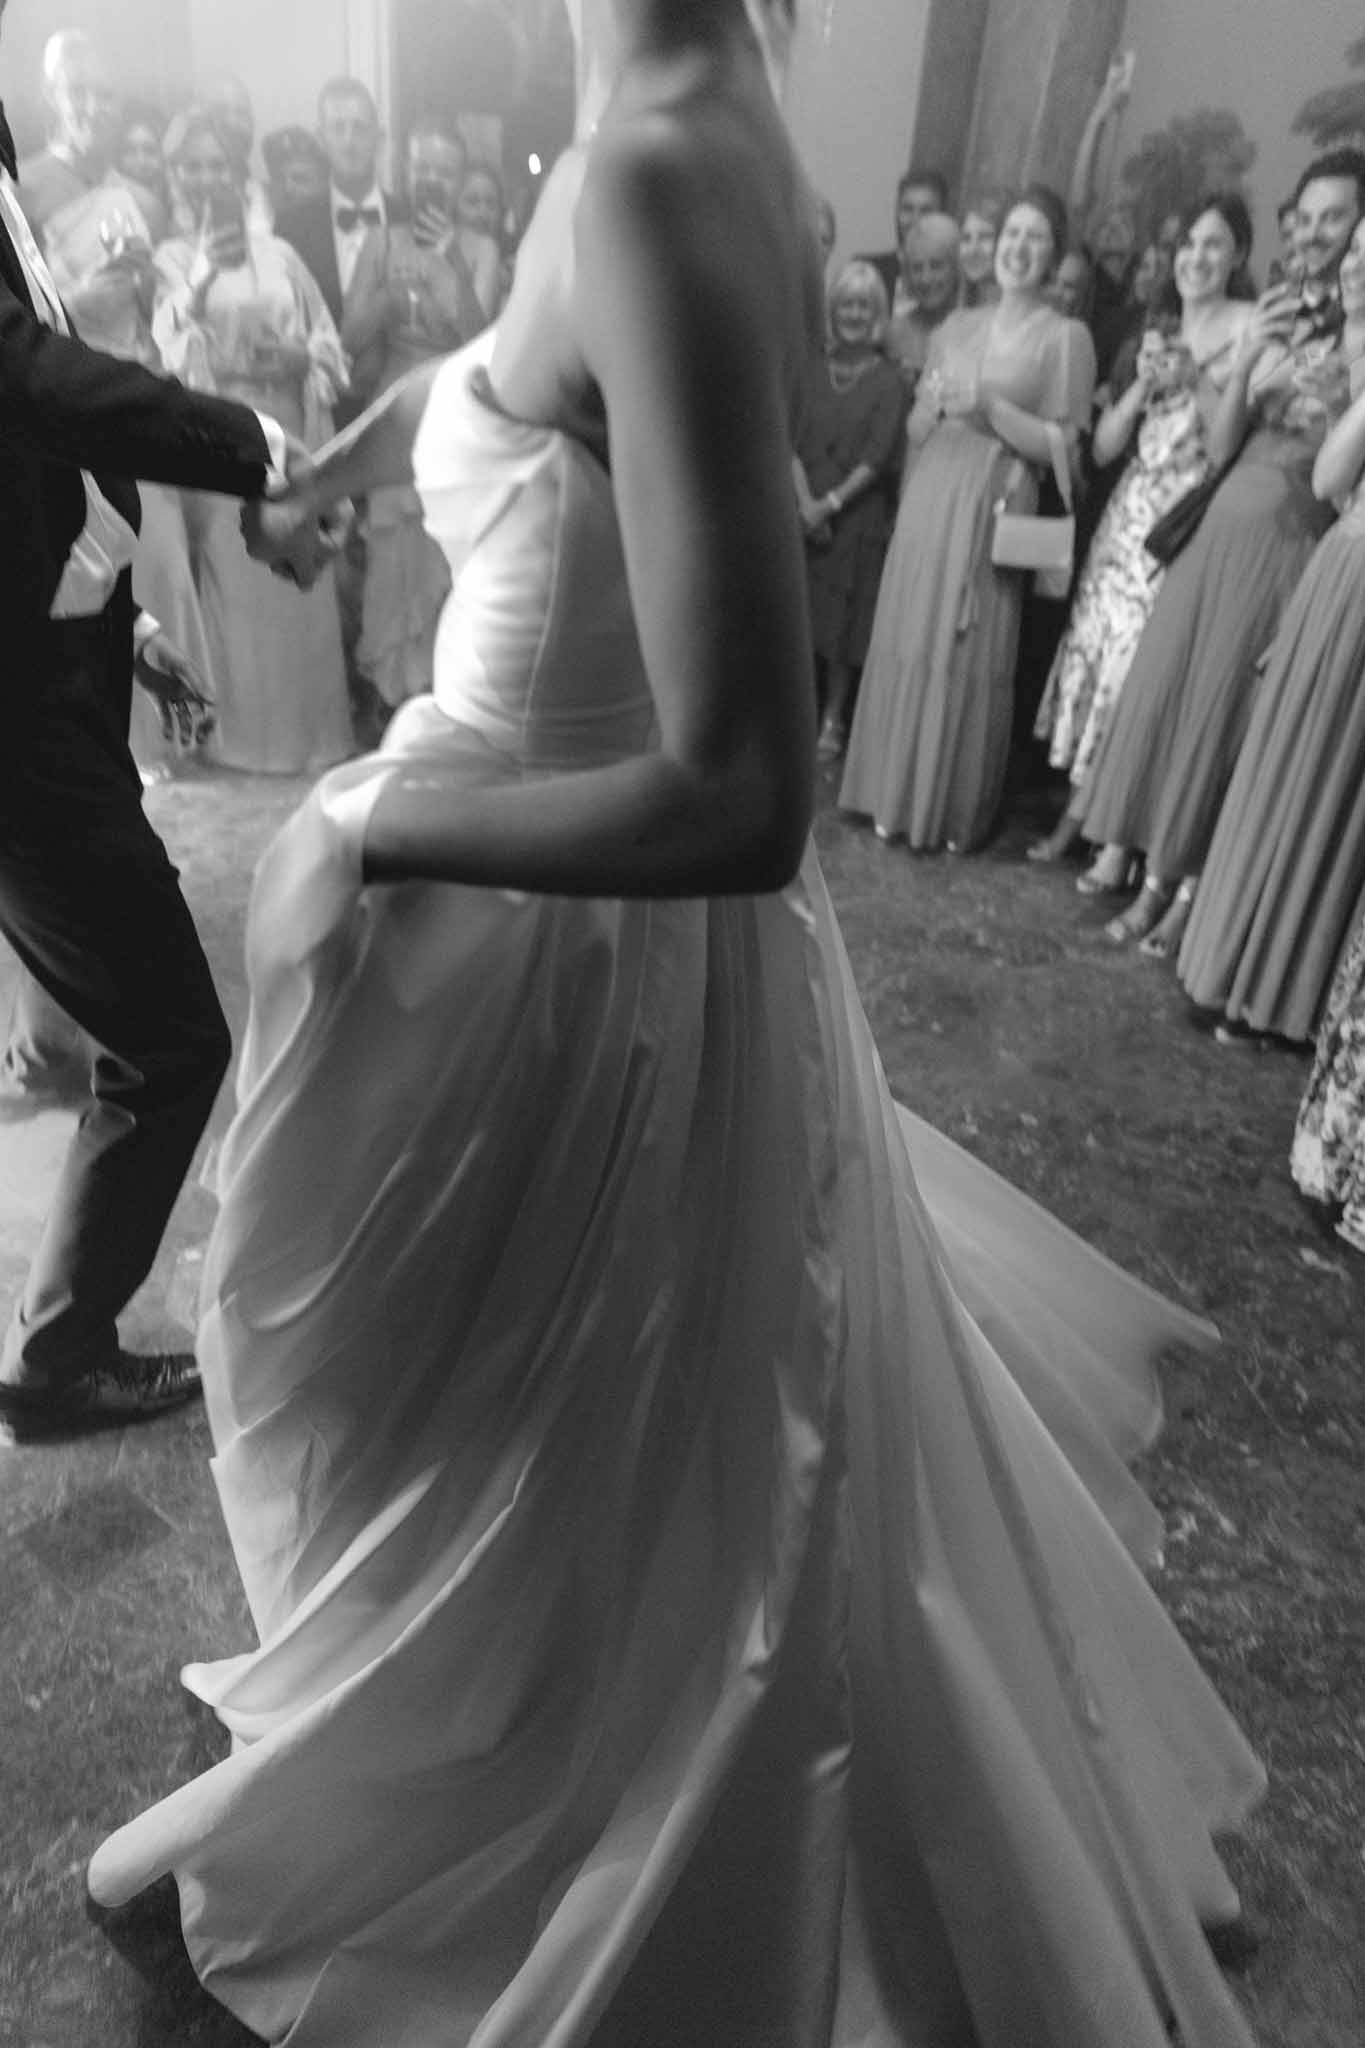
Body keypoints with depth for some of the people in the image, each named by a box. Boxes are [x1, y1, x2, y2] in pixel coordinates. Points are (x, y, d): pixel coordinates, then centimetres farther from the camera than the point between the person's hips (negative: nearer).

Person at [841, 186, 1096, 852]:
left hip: (995, 509, -4)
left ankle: (956, 810, 9)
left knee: (972, 658, -3)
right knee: (908, 646, 2)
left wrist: (990, 406, -13)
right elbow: (915, 432, 17)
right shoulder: (956, 327, 16)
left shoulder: (1065, 336, 2)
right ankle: (899, 796, 15)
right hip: (927, 499, 4)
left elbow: (1062, 446, -4)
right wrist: (935, 404, -4)